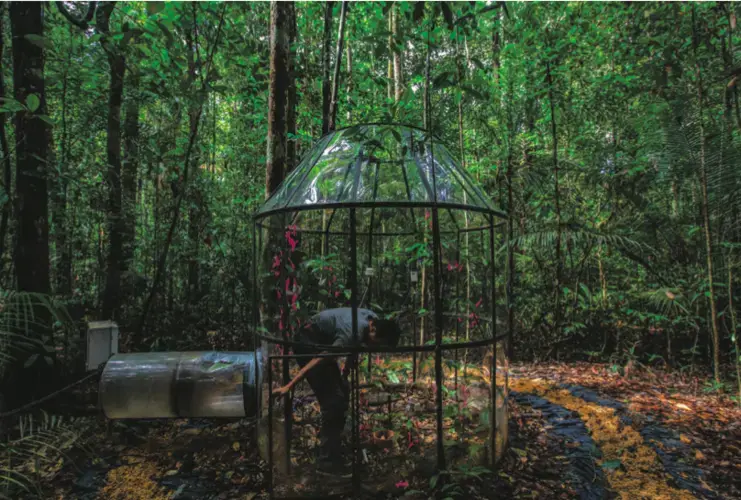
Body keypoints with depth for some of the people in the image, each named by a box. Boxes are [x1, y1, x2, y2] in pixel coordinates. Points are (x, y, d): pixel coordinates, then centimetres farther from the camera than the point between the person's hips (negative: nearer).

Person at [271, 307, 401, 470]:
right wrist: (289, 386, -37)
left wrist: (345, 375, 16)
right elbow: (317, 361, -35)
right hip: (308, 342, -9)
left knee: (343, 392, 13)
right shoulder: (352, 334, -32)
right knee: (333, 399, -15)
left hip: (322, 342, 10)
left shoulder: (374, 319, -6)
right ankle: (329, 460, -7)